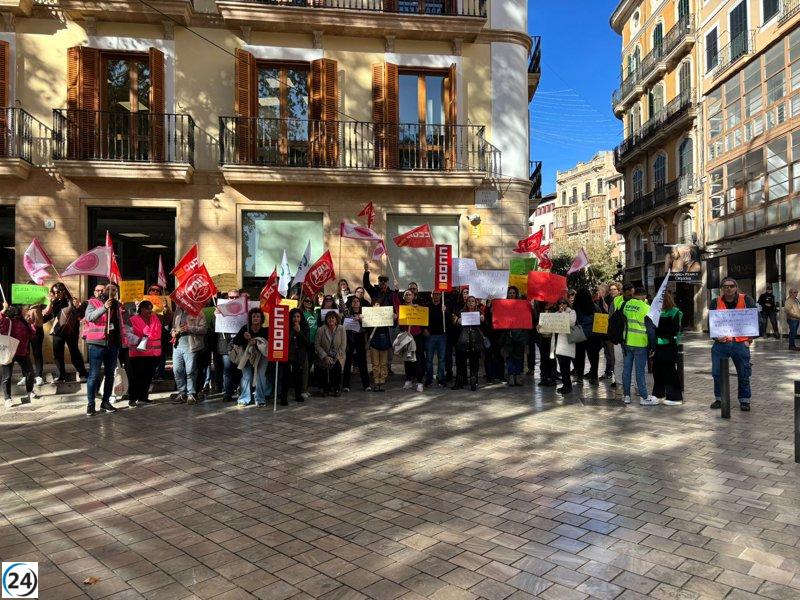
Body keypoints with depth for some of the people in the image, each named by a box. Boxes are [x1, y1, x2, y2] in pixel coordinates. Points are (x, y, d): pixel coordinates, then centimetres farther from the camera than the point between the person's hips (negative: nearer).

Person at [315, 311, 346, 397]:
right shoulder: (321, 330, -4)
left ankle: (336, 389, -4)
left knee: (337, 367, -26)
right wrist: (325, 357, -12)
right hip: (325, 357, 0)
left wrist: (336, 357, -11)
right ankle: (325, 389, 0)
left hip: (338, 357, 0)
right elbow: (317, 345, -3)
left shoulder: (341, 329, -3)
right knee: (324, 369, -24)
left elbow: (343, 345, -3)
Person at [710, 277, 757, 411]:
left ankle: (744, 400, 22)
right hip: (721, 343, 1)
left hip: (740, 343, -1)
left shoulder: (746, 300, -1)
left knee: (743, 374, 8)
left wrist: (750, 337, -2)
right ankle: (719, 398, 21)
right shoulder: (716, 303, 1)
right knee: (717, 373, 5)